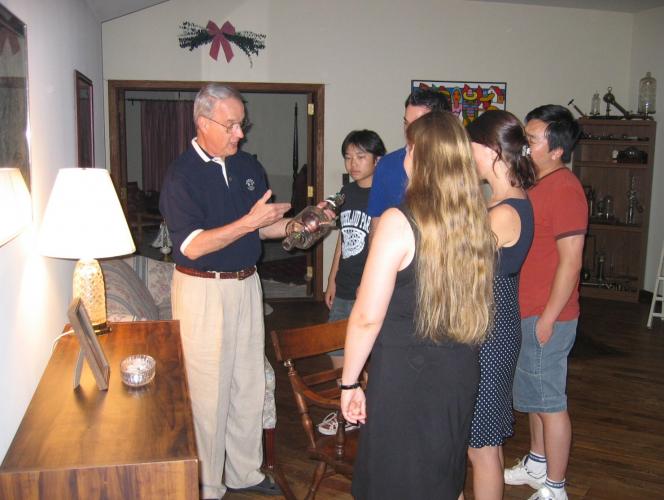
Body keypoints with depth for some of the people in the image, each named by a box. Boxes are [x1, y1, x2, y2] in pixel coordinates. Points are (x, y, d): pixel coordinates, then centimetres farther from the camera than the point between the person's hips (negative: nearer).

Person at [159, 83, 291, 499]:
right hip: (203, 289, -6)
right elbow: (192, 246, -21)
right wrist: (249, 222, -26)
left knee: (250, 385, 14)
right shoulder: (182, 175, -13)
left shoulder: (249, 166, 7)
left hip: (247, 283, 7)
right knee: (208, 390, 2)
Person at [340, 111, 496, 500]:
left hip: (405, 377, -6)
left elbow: (367, 317, -18)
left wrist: (349, 382, -8)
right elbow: (476, 300, 8)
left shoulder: (399, 223, -19)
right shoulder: (478, 221, -1)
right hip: (461, 374, 6)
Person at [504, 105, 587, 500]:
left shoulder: (565, 190, -19)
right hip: (526, 311, 10)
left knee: (550, 401, 2)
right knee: (533, 393, 21)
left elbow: (571, 261, -22)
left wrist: (547, 319, -20)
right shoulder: (536, 184, 11)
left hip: (545, 317, -10)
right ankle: (537, 464, 38)